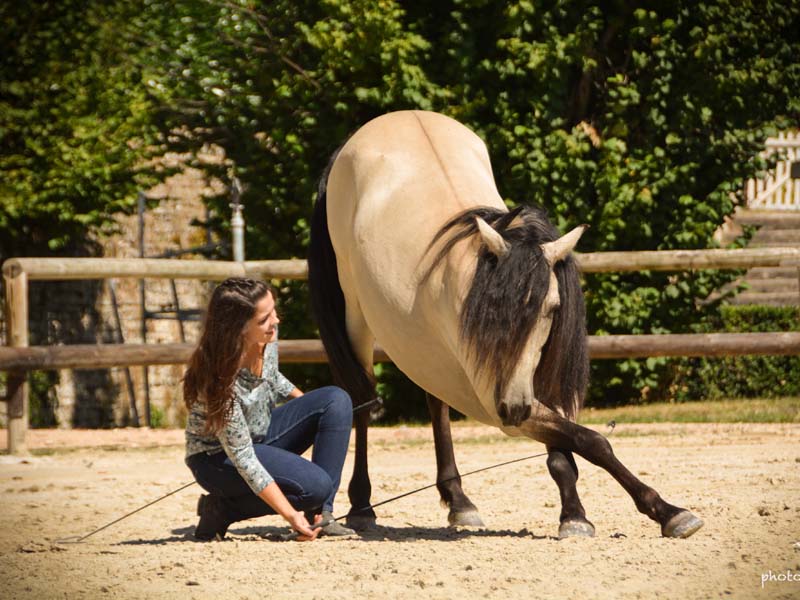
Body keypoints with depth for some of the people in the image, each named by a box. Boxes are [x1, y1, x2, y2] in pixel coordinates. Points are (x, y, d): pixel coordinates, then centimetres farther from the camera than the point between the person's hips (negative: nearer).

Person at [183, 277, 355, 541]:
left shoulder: (267, 337, -14)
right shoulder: (219, 378, -34)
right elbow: (241, 457, -30)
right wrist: (290, 514, -33)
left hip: (262, 434, 8)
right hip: (218, 457, -8)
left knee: (337, 400, -10)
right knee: (314, 486, -27)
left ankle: (320, 515, -11)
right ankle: (220, 508, -7)